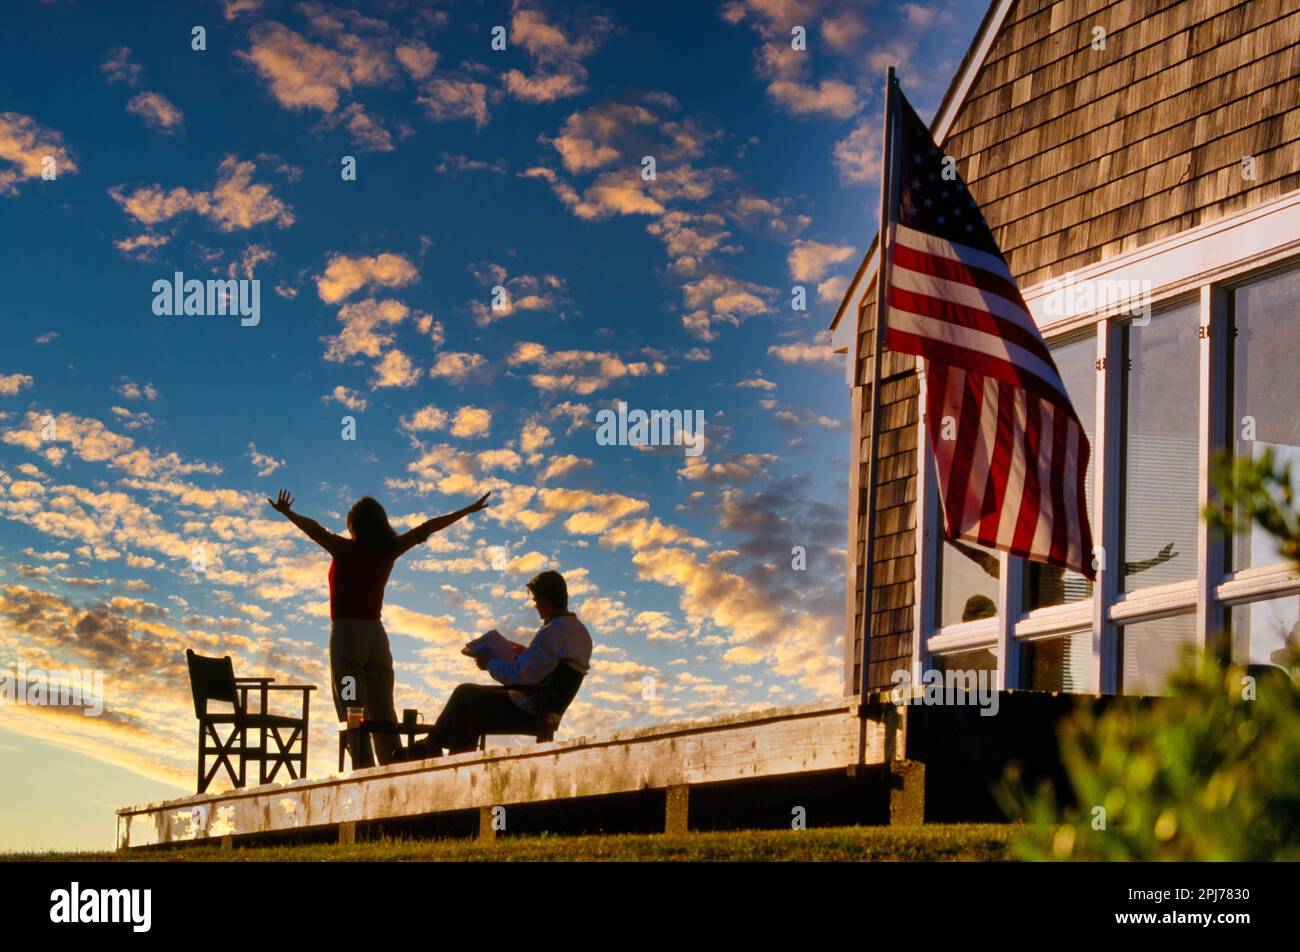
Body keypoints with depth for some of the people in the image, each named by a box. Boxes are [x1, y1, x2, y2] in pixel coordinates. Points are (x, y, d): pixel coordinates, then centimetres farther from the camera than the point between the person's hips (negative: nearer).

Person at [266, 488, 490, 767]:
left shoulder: (345, 549, -7)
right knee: (383, 711, 8)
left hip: (346, 632, -5)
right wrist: (469, 510, 18)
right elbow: (427, 528, 12)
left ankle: (364, 769, -18)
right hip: (376, 634, 5)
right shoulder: (388, 550, 5)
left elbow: (313, 529, -24)